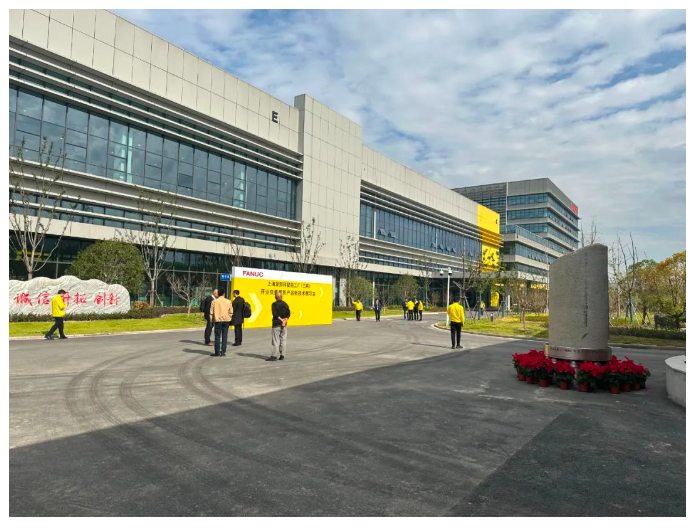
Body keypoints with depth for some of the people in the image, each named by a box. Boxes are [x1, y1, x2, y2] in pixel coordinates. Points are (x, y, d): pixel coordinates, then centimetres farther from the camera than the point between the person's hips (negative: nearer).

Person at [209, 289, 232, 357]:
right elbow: (231, 312, 4)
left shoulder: (214, 301, -1)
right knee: (224, 336, 6)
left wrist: (211, 321, 11)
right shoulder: (228, 302, 2)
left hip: (218, 320, -1)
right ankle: (223, 352, 5)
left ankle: (217, 352, 5)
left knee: (217, 337, 4)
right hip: (226, 320, 1)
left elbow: (211, 312, 2)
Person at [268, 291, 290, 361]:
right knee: (283, 339, 10)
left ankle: (274, 356, -6)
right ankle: (282, 355, 12)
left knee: (275, 340, -4)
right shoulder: (285, 304, 8)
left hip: (276, 324, -5)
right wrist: (285, 320, -7)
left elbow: (274, 313, -18)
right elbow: (288, 313, 1)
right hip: (284, 324, 5)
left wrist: (280, 319, -11)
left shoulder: (274, 304, -7)